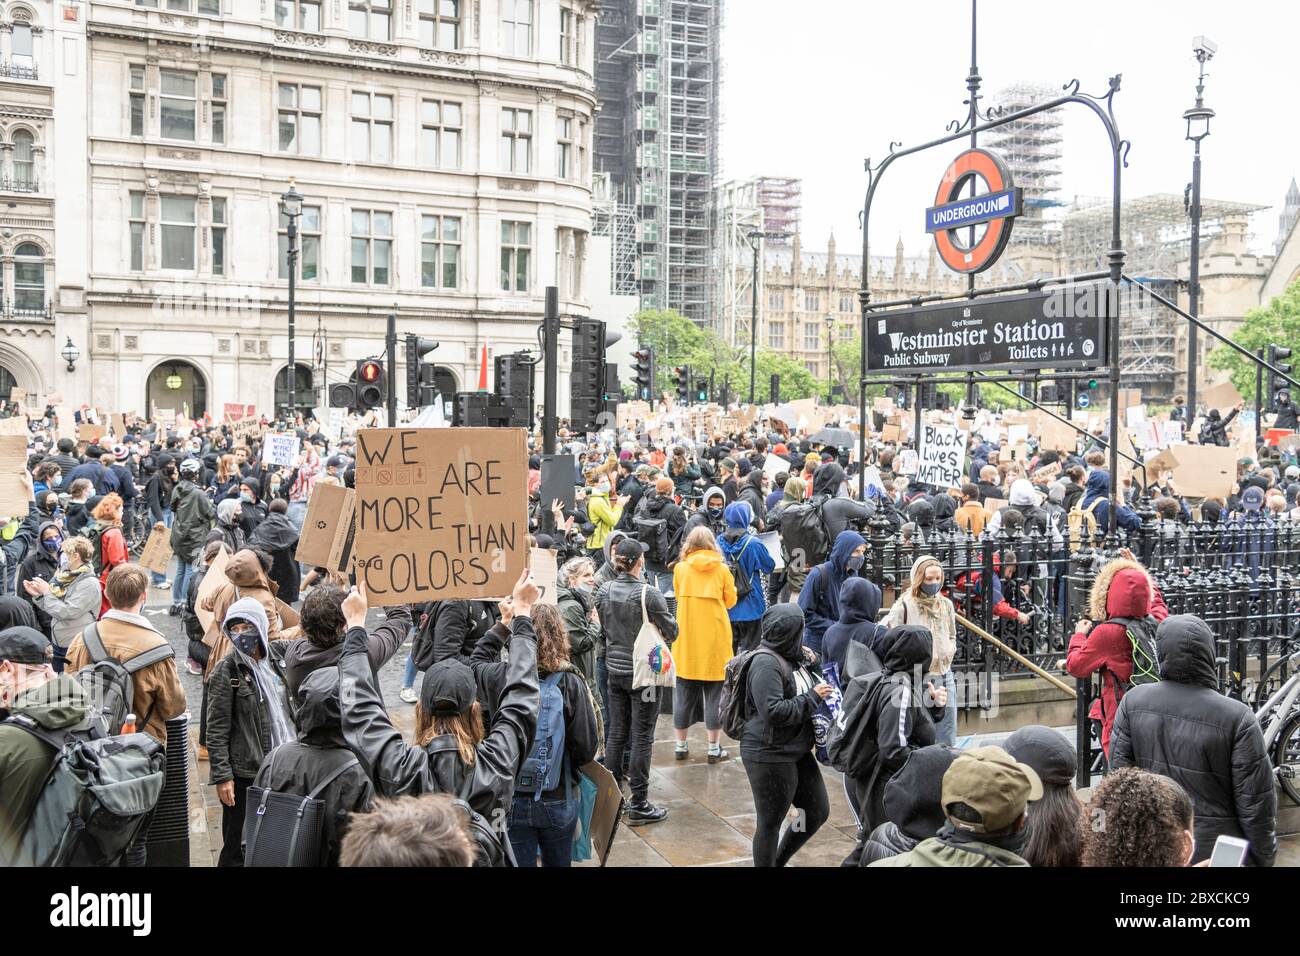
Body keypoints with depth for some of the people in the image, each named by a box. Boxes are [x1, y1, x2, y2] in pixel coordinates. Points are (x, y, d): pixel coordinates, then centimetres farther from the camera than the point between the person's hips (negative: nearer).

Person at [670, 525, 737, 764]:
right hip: (715, 642, -1)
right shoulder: (722, 569, -3)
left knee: (684, 695, 12)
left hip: (687, 643, 1)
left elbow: (678, 596, 8)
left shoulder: (680, 569, -2)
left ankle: (680, 746, 20)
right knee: (714, 695, 7)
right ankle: (714, 748, 10)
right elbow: (731, 601, 3)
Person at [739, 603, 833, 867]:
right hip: (769, 756, -9)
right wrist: (813, 696, -19)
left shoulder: (791, 657, 7)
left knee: (818, 812, 17)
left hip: (797, 751, 10)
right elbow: (774, 711, -27)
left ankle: (778, 862, 33)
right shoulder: (766, 663, -20)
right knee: (770, 823, 5)